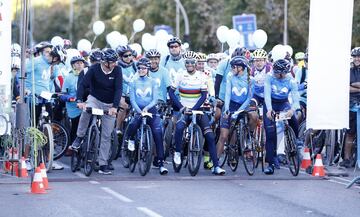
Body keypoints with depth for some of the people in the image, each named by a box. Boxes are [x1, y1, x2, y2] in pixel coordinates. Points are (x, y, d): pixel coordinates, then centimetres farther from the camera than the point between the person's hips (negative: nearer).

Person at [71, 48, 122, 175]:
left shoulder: (117, 70, -12)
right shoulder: (94, 69, -15)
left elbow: (118, 89, -18)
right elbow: (83, 85, -21)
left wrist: (115, 106, -32)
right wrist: (79, 100, -38)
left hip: (110, 105, 1)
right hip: (95, 99, -1)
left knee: (106, 136, -1)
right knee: (86, 111, -37)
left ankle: (103, 165, 5)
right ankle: (79, 138, -16)